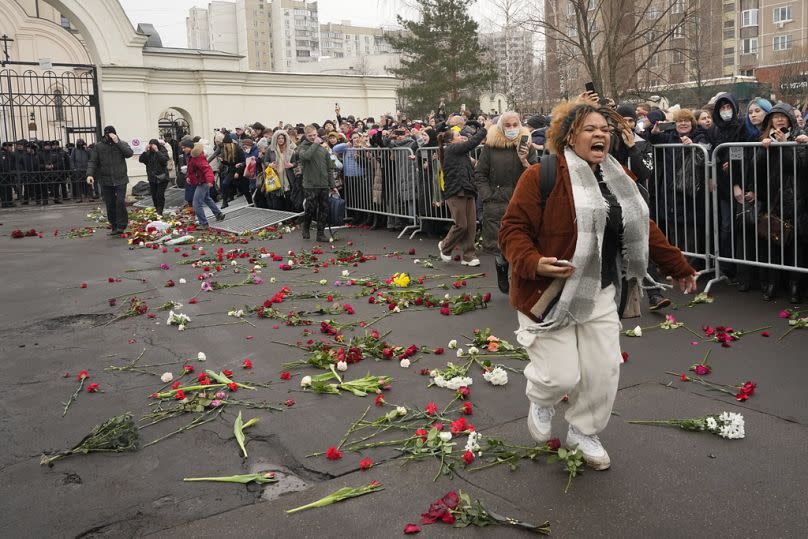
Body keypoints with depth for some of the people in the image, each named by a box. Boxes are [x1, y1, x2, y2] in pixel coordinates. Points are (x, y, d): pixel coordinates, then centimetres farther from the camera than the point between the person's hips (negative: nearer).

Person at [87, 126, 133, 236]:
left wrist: (117, 142, -17)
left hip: (120, 180, -1)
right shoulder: (98, 146, 5)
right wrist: (90, 174, -13)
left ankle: (121, 226, -5)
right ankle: (114, 227, 14)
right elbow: (92, 161, 2)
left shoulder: (122, 144, 5)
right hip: (106, 181, 1)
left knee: (120, 201, -13)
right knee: (110, 205, 4)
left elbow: (129, 153, -13)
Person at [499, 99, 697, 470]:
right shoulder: (541, 176, -14)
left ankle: (583, 433, 33)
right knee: (562, 376, -6)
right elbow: (512, 229, -15)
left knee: (603, 370, 7)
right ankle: (541, 401, 32)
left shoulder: (620, 180, 9)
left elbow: (644, 230, 19)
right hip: (548, 293, -6)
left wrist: (678, 266, 22)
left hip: (599, 293, 6)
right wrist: (533, 263, -32)